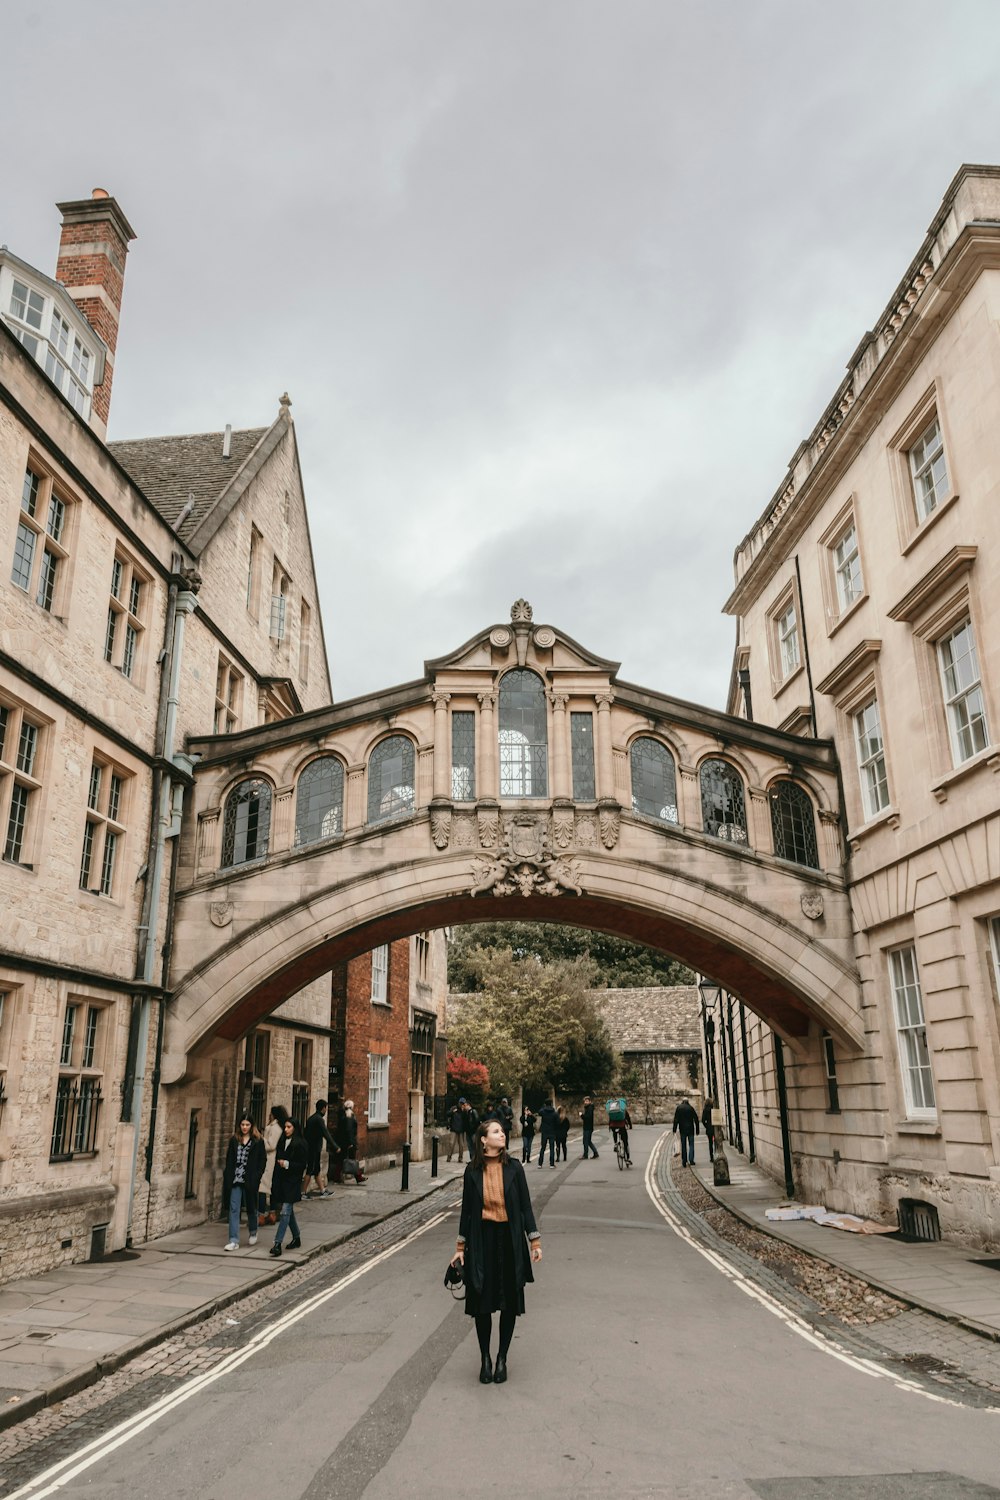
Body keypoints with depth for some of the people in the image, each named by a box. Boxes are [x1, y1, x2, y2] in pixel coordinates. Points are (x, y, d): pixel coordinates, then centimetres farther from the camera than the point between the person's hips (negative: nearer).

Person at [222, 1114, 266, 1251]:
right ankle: (234, 1241, 0)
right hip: (235, 1180, 2)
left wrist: (257, 1176, -11)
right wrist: (227, 1176, -2)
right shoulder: (234, 1140, 6)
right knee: (233, 1209, -3)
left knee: (251, 1207, 12)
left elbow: (263, 1160, -2)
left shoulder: (257, 1141, -2)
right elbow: (229, 1159, 8)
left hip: (250, 1181, -2)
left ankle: (253, 1233, 36)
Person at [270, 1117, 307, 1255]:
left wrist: (287, 1164, -22)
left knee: (285, 1212, -11)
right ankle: (296, 1238, 30)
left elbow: (302, 1165, -10)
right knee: (289, 1211, 15)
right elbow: (277, 1160, 15)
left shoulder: (301, 1144, -9)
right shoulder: (282, 1142, 11)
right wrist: (275, 1182, 12)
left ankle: (277, 1243, -13)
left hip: (292, 1182, -7)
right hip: (280, 1180, 7)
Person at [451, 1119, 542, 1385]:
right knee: (482, 1303, 5)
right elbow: (466, 1210, 4)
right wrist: (460, 1247, 5)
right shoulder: (473, 1171, -2)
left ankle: (502, 1359, 24)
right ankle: (485, 1359, 23)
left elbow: (525, 1206, 2)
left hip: (510, 1239, 0)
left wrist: (535, 1242, -2)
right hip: (482, 1239, 0)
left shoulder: (513, 1168, -2)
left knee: (509, 1302, 6)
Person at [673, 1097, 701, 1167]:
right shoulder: (691, 1108, 1)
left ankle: (684, 1161, 8)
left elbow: (676, 1120, -4)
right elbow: (696, 1119, 1)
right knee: (691, 1144, 5)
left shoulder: (678, 1108, 1)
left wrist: (674, 1130, -3)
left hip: (682, 1129, 1)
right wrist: (697, 1130, 7)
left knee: (683, 1145, 9)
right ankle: (691, 1160, -8)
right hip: (690, 1129, -1)